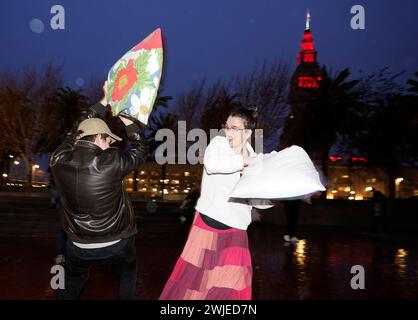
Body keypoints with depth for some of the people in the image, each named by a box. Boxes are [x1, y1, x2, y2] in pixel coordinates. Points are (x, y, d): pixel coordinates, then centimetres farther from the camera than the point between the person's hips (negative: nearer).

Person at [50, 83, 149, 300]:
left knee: (70, 288, 26)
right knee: (128, 275, 28)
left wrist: (105, 101, 13)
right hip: (116, 242, -2)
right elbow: (141, 148, -4)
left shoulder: (59, 160, -12)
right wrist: (125, 117, 7)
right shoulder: (111, 162, -22)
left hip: (79, 244, 3)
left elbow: (82, 130, 5)